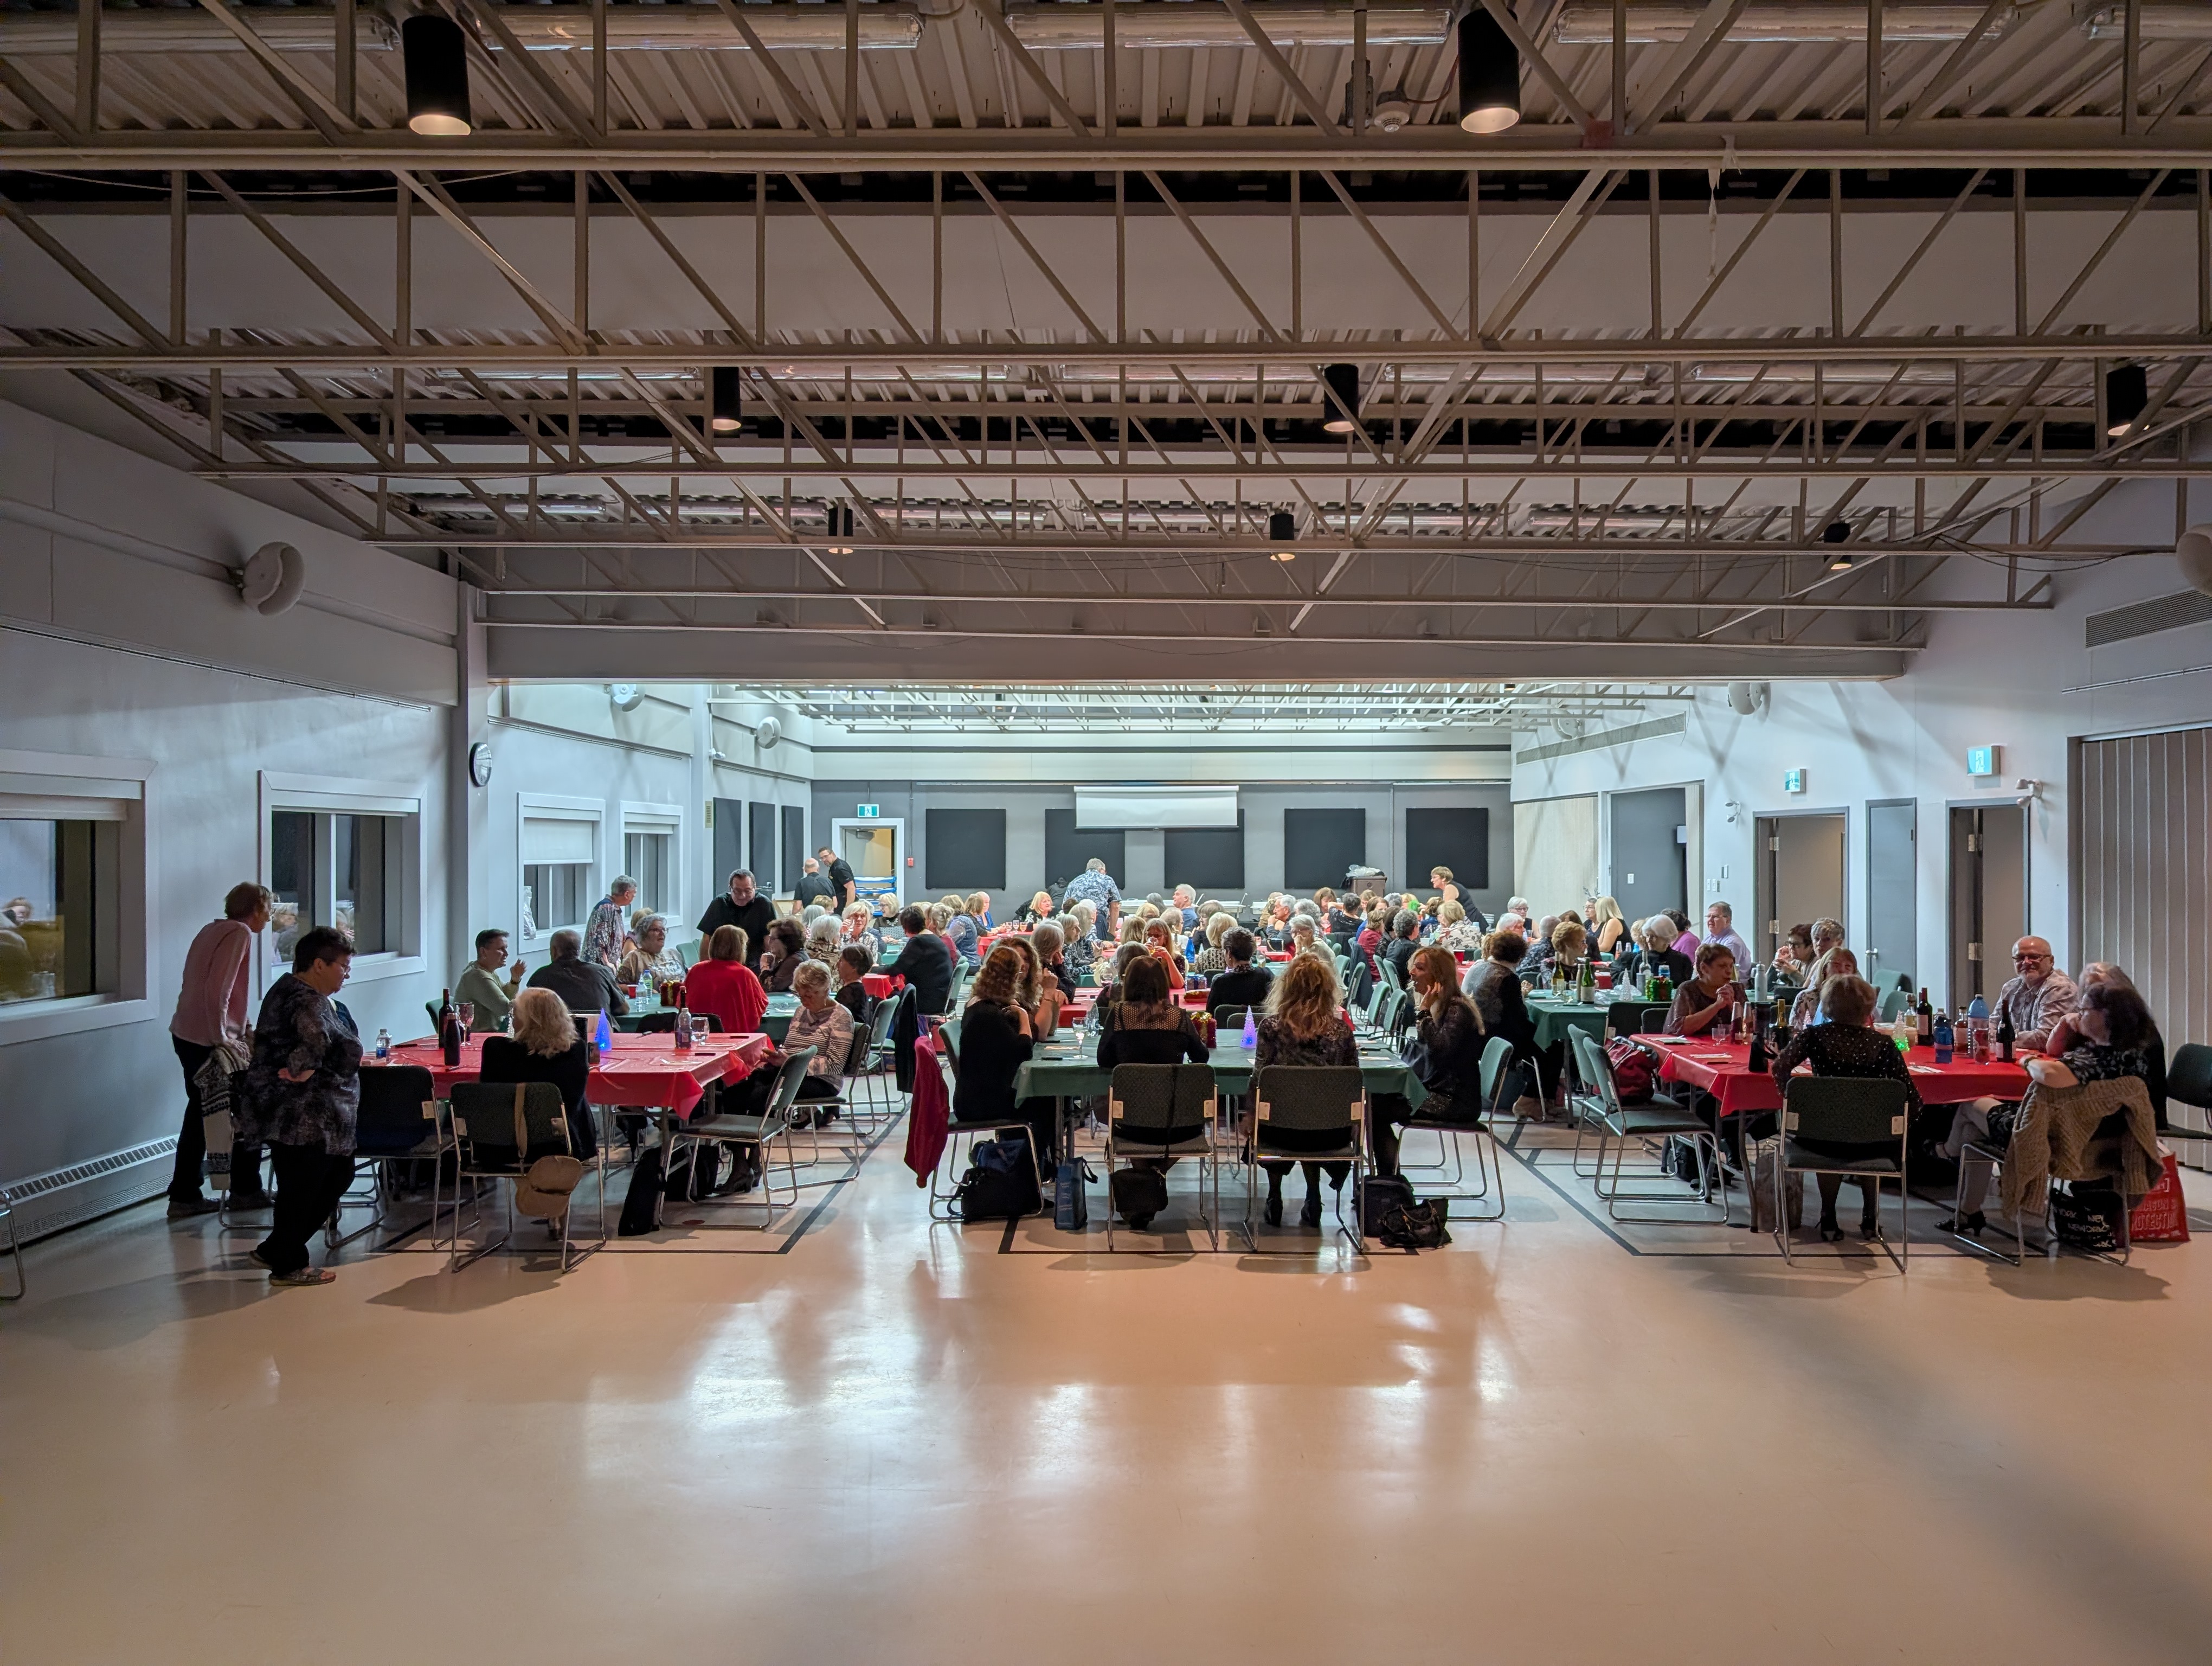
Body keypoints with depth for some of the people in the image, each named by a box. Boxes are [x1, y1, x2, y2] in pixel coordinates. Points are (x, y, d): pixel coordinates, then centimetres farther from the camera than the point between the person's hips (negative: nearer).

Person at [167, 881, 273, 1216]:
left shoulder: (213, 929, 14)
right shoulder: (240, 933, -14)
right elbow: (218, 989, -23)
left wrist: (237, 1025, 21)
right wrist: (222, 1037, -18)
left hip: (185, 1034, 9)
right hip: (209, 1039, -9)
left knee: (200, 1112, 15)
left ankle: (185, 1196, 17)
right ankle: (245, 1190, 17)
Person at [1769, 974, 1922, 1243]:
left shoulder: (1814, 1036, -1)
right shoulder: (1882, 1043, 0)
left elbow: (1781, 1066, -15)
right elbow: (1912, 1102, -2)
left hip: (1823, 1140, -1)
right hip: (1874, 1145, 1)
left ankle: (1828, 1219, 36)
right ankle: (1870, 1219, 38)